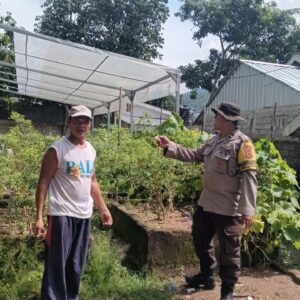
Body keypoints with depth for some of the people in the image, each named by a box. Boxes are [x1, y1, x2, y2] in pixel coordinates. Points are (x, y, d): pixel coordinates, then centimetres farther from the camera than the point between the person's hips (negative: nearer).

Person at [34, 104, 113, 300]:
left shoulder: (91, 150, 9)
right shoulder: (57, 149, -9)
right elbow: (43, 183, -10)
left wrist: (103, 208, 16)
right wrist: (39, 216, -16)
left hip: (85, 215, 6)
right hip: (62, 214, -6)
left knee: (77, 264, 14)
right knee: (57, 263, -1)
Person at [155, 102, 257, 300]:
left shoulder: (242, 143, -17)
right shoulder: (215, 140, 10)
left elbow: (249, 177, -21)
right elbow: (194, 155, 16)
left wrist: (247, 209, -24)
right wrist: (169, 147, 8)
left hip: (228, 208, -9)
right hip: (206, 203, 9)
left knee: (229, 249, 8)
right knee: (201, 240, 22)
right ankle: (206, 277, 44)